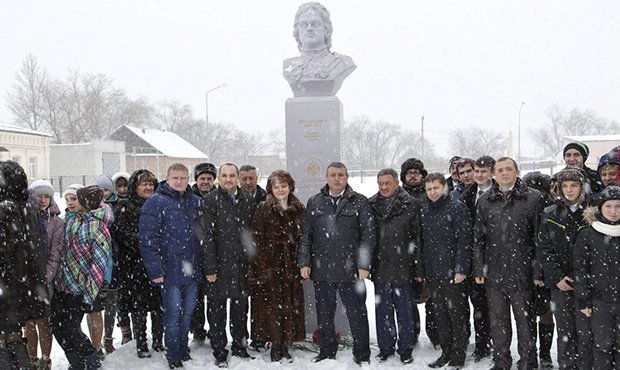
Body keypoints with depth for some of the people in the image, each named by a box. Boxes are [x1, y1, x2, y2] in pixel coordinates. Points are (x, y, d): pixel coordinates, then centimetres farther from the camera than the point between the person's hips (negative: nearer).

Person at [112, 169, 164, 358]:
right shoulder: (124, 207, 1)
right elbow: (121, 232, -11)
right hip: (135, 265, -3)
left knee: (159, 306, 7)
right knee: (138, 306, 3)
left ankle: (158, 342, 21)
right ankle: (141, 345, 16)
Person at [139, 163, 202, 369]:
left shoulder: (196, 202, 9)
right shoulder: (156, 203, -7)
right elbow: (147, 238, -11)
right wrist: (155, 270, -15)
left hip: (192, 271, 5)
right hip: (170, 272, -5)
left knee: (187, 313, 14)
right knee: (172, 315, 2)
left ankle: (184, 352, 30)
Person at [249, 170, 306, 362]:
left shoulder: (299, 209, 10)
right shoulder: (263, 209, -2)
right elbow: (258, 240, -7)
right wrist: (264, 267, -12)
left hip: (292, 267, 4)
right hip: (271, 265, -4)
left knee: (291, 306, 6)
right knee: (273, 305, -1)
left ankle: (285, 346, 17)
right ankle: (275, 346, 11)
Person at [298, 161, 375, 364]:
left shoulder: (359, 202, 1)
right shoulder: (314, 202, 9)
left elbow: (368, 234, -2)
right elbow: (305, 234, 8)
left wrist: (364, 264, -8)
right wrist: (304, 262, 1)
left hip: (350, 271, -2)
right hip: (321, 271, 3)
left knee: (357, 314, 5)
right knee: (324, 315, 12)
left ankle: (362, 355, 19)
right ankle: (327, 352, 27)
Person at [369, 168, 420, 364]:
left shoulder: (411, 205, -3)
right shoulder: (370, 205, 5)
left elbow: (417, 236, -3)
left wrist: (416, 264, -6)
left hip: (403, 267, -2)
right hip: (380, 267, 3)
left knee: (405, 310, 8)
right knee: (383, 311, 12)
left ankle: (405, 349, 21)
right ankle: (385, 348, 25)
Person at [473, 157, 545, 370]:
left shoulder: (533, 198, -2)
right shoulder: (485, 201, 8)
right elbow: (478, 238, 8)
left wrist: (538, 270, -8)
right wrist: (478, 269, 2)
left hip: (522, 271, -3)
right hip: (494, 271, 3)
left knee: (525, 319, 7)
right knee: (497, 320, 13)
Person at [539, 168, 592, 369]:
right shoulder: (550, 215, 6)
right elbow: (545, 250, 4)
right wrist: (557, 278, -5)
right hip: (559, 283, 2)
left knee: (585, 332, -2)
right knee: (565, 332, 8)